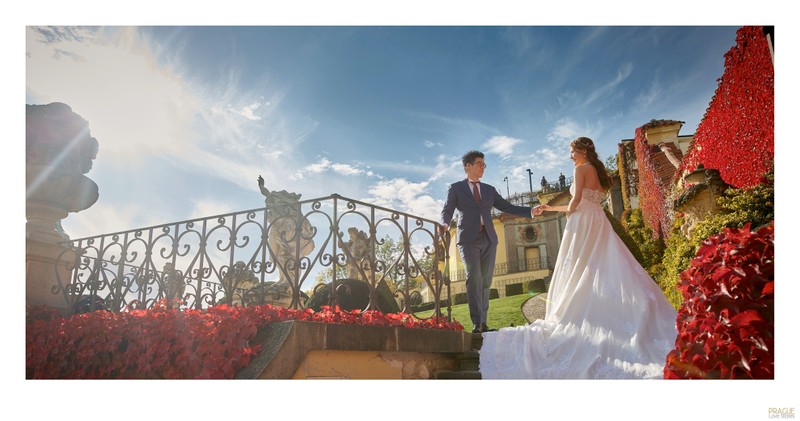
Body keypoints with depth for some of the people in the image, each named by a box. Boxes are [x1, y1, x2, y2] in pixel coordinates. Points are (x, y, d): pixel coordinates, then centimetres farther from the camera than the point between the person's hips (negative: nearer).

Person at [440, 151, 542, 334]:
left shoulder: (489, 190, 20)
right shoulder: (456, 188, 9)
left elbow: (508, 207, 17)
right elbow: (447, 211, -1)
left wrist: (531, 211, 6)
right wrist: (445, 224, -23)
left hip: (488, 239, 4)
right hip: (468, 239, -4)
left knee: (485, 282, 3)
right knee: (474, 279, -16)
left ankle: (483, 322, 8)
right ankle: (477, 323, -16)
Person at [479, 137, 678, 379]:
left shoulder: (582, 169, -3)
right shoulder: (598, 171, 22)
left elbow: (576, 200, -15)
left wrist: (568, 212, 7)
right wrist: (551, 208, 28)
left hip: (583, 223, -8)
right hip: (598, 222, 8)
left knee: (579, 271, -6)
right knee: (602, 268, 5)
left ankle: (578, 318, -6)